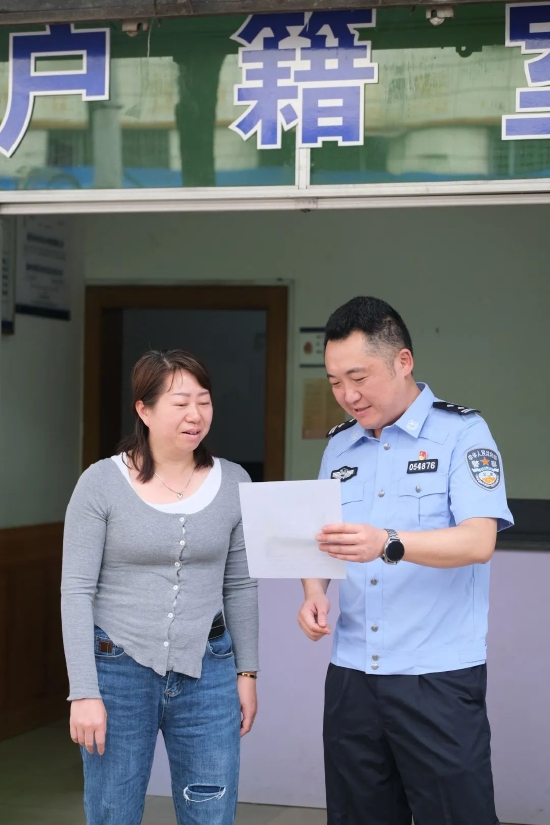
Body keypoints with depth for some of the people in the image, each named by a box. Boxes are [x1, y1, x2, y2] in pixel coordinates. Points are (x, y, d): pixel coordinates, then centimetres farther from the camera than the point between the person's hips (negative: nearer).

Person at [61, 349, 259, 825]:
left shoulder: (233, 482, 1)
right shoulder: (102, 483, -8)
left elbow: (240, 586, 9)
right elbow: (77, 592, -8)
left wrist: (247, 671, 9)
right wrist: (84, 692, -12)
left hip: (207, 672, 2)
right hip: (119, 670, -2)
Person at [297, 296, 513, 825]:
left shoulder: (461, 433, -5)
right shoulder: (339, 447, 13)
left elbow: (478, 540, -17)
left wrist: (387, 544, -32)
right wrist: (314, 592, -4)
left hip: (439, 677, -5)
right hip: (351, 675, 5)